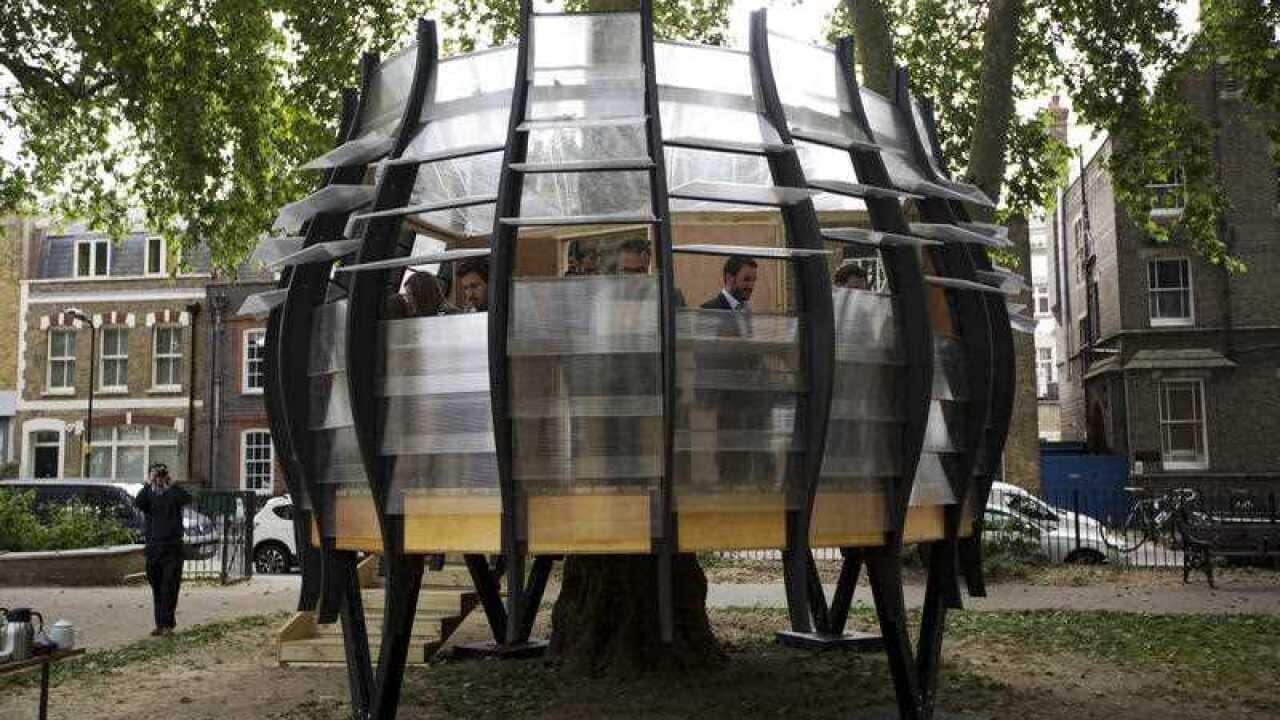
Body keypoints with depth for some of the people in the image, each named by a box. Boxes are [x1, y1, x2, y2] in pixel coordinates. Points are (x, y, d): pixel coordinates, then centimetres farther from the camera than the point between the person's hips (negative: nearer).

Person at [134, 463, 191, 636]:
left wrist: (171, 485, -17)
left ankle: (167, 624, -5)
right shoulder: (148, 494, 7)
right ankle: (160, 624, 16)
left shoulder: (173, 494, 2)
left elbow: (187, 499, -20)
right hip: (152, 547, 3)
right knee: (156, 588, 9)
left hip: (172, 547, -3)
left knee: (170, 588, -6)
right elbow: (137, 503, -15)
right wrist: (148, 484, -16)